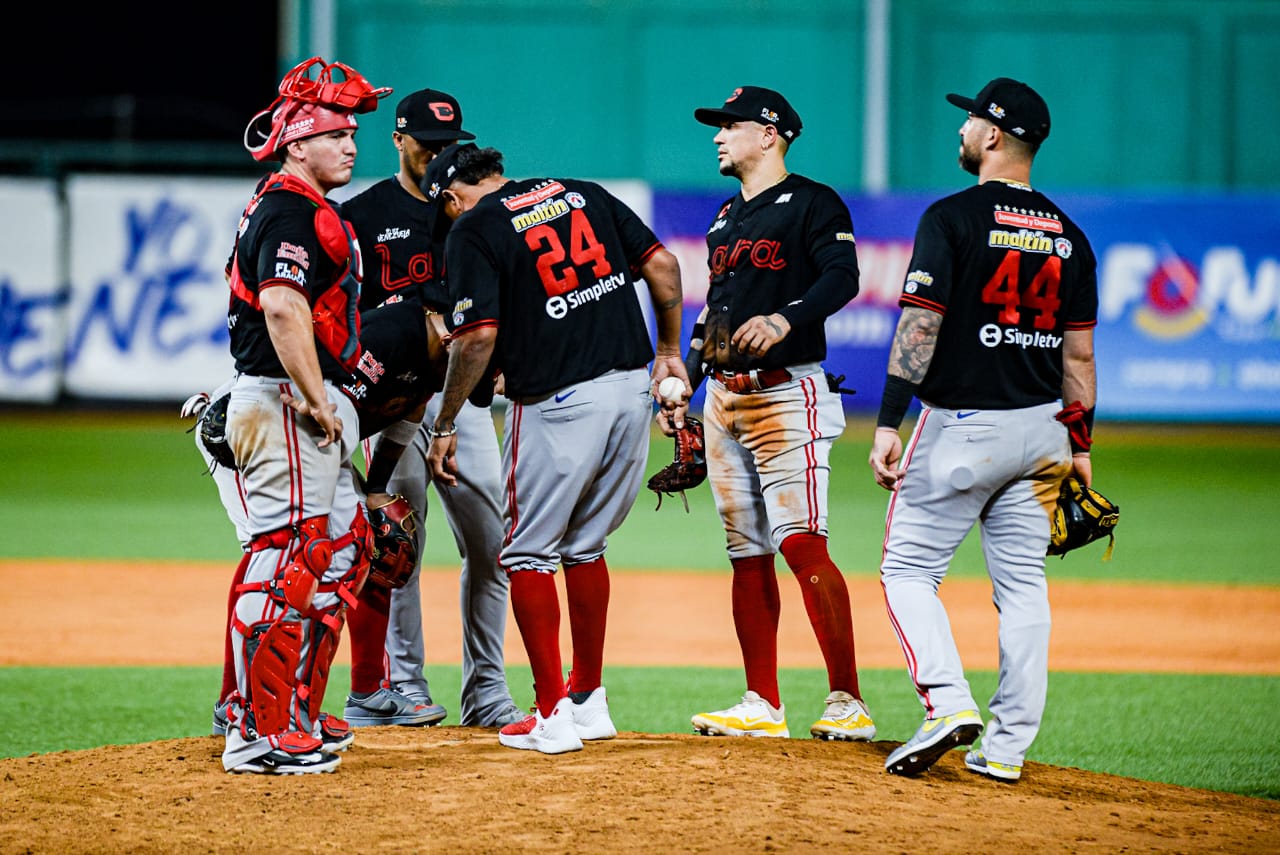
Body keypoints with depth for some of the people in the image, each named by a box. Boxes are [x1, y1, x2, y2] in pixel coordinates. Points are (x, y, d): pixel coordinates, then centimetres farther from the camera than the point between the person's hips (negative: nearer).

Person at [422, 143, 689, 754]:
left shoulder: (473, 229, -3)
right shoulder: (584, 194, 14)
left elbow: (479, 336, -11)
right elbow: (661, 263, 10)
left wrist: (444, 425, -3)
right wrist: (669, 351, 20)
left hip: (557, 401, -6)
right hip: (633, 386, 6)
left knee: (529, 554, 6)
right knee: (584, 546, 20)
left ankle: (552, 717, 2)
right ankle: (589, 701, 24)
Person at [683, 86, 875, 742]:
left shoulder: (812, 204, -4)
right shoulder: (727, 217, 21)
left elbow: (842, 278, -19)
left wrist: (786, 319, -35)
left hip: (786, 394, -8)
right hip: (724, 399, 8)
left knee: (801, 544, -17)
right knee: (747, 554, 7)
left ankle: (847, 703, -17)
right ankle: (762, 706, 10)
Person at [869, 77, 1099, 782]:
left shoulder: (953, 218, -10)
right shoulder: (1067, 236, 8)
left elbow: (919, 327, -15)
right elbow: (1078, 352, 10)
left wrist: (888, 424, -15)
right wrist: (1080, 445, 16)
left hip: (962, 426, -6)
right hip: (1042, 427, 6)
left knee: (908, 569, 3)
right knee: (1022, 584, 9)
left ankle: (948, 702, -16)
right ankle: (1008, 745, 7)